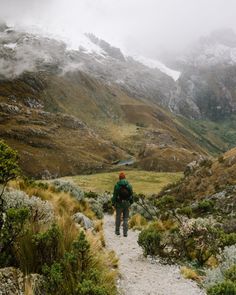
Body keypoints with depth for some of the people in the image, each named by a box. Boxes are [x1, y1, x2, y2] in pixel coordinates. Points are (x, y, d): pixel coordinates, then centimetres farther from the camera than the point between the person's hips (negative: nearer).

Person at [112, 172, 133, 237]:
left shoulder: (117, 185, -10)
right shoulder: (129, 185, -1)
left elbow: (114, 195, -9)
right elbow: (131, 195, 2)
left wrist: (113, 204, 0)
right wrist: (130, 203, 12)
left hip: (119, 204, -2)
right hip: (127, 204, 2)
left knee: (118, 217, 13)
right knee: (125, 218, 8)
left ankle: (117, 231, 22)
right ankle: (125, 232, 5)